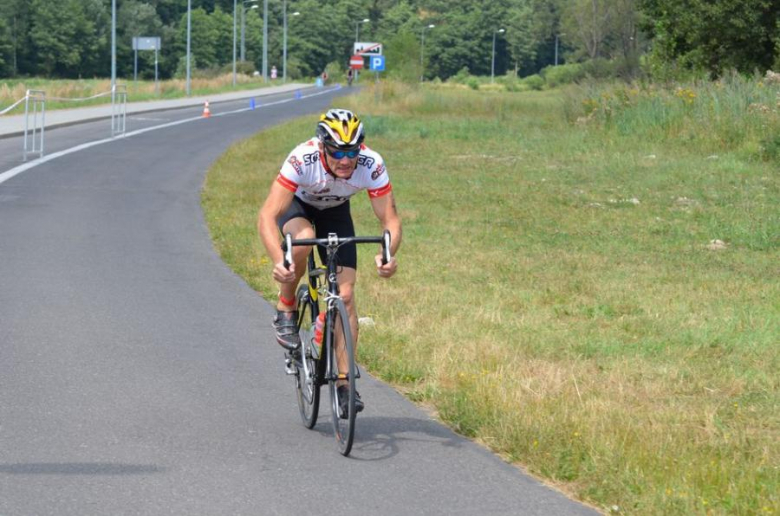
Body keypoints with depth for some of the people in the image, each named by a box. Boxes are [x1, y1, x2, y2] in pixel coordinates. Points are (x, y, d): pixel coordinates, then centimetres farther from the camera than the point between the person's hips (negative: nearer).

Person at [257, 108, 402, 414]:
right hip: (297, 205, -2)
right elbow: (267, 217, -43)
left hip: (335, 211, 2)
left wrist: (388, 255, -51)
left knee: (345, 294, -11)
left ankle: (344, 384, -3)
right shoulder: (302, 160, -40)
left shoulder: (372, 165, -33)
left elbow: (390, 220, -30)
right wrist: (278, 261, -59)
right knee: (303, 239, -38)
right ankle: (286, 311, -11)